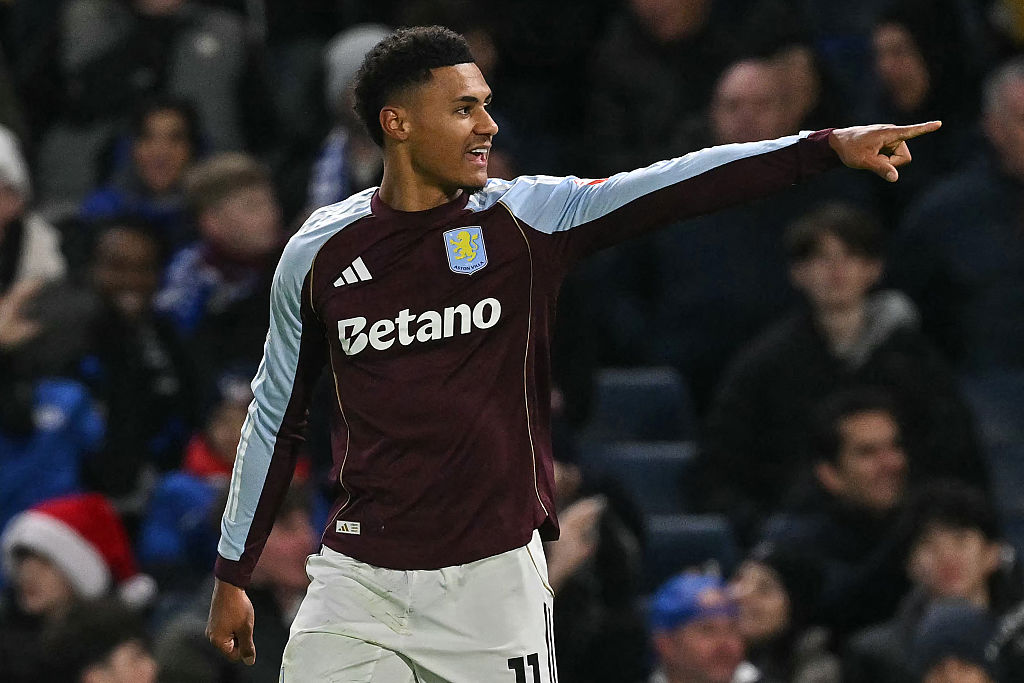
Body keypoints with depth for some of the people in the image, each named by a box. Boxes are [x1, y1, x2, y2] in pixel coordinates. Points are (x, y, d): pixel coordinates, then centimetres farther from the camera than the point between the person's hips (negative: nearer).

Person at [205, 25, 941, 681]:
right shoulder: (319, 252, 2)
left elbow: (677, 187, -10)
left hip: (493, 575, -1)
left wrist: (829, 147, -20)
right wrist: (233, 572, 15)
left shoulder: (525, 219, -1)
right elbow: (276, 415, 12)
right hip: (357, 576, 1)